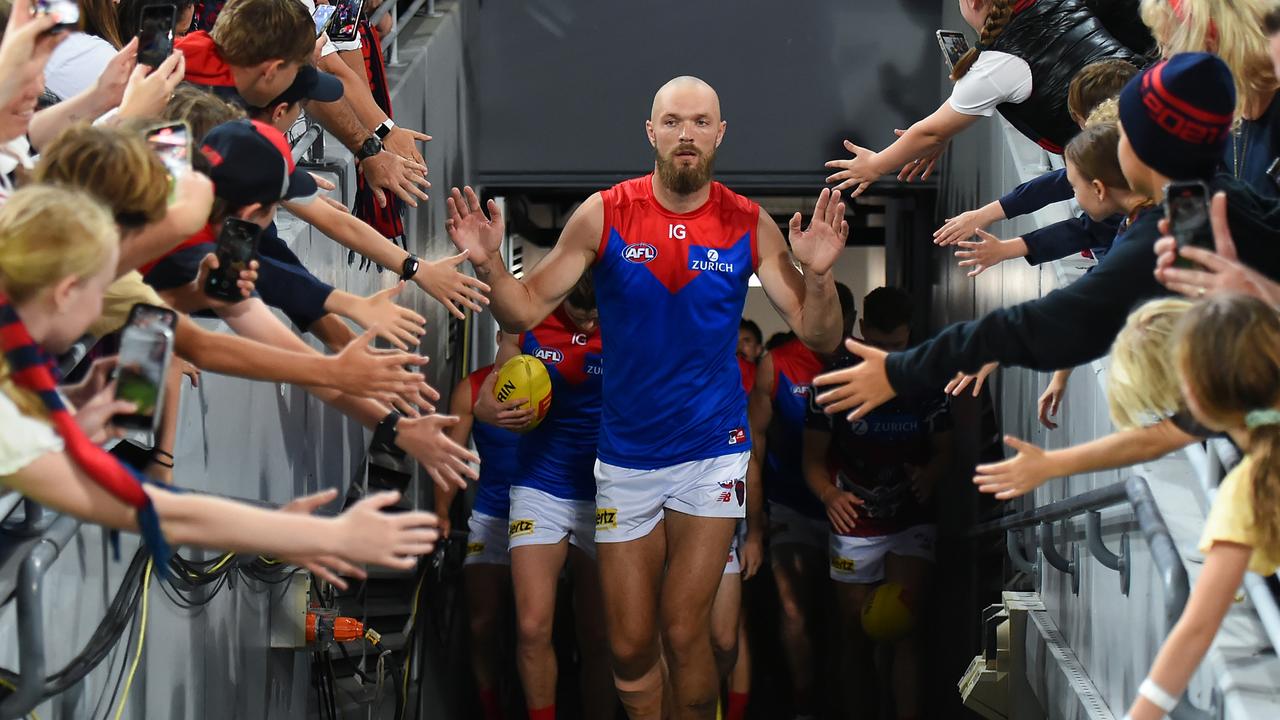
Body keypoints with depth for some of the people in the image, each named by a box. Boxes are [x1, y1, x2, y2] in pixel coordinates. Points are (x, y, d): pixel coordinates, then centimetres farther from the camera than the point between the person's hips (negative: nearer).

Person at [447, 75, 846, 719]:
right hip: (625, 455, 1)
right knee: (630, 645, 6)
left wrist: (817, 273, -24)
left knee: (684, 633, -6)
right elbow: (525, 311, -4)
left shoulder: (748, 225, -4)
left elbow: (819, 336, -5)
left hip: (712, 453, -1)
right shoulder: (604, 214, -5)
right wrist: (488, 264, -23)